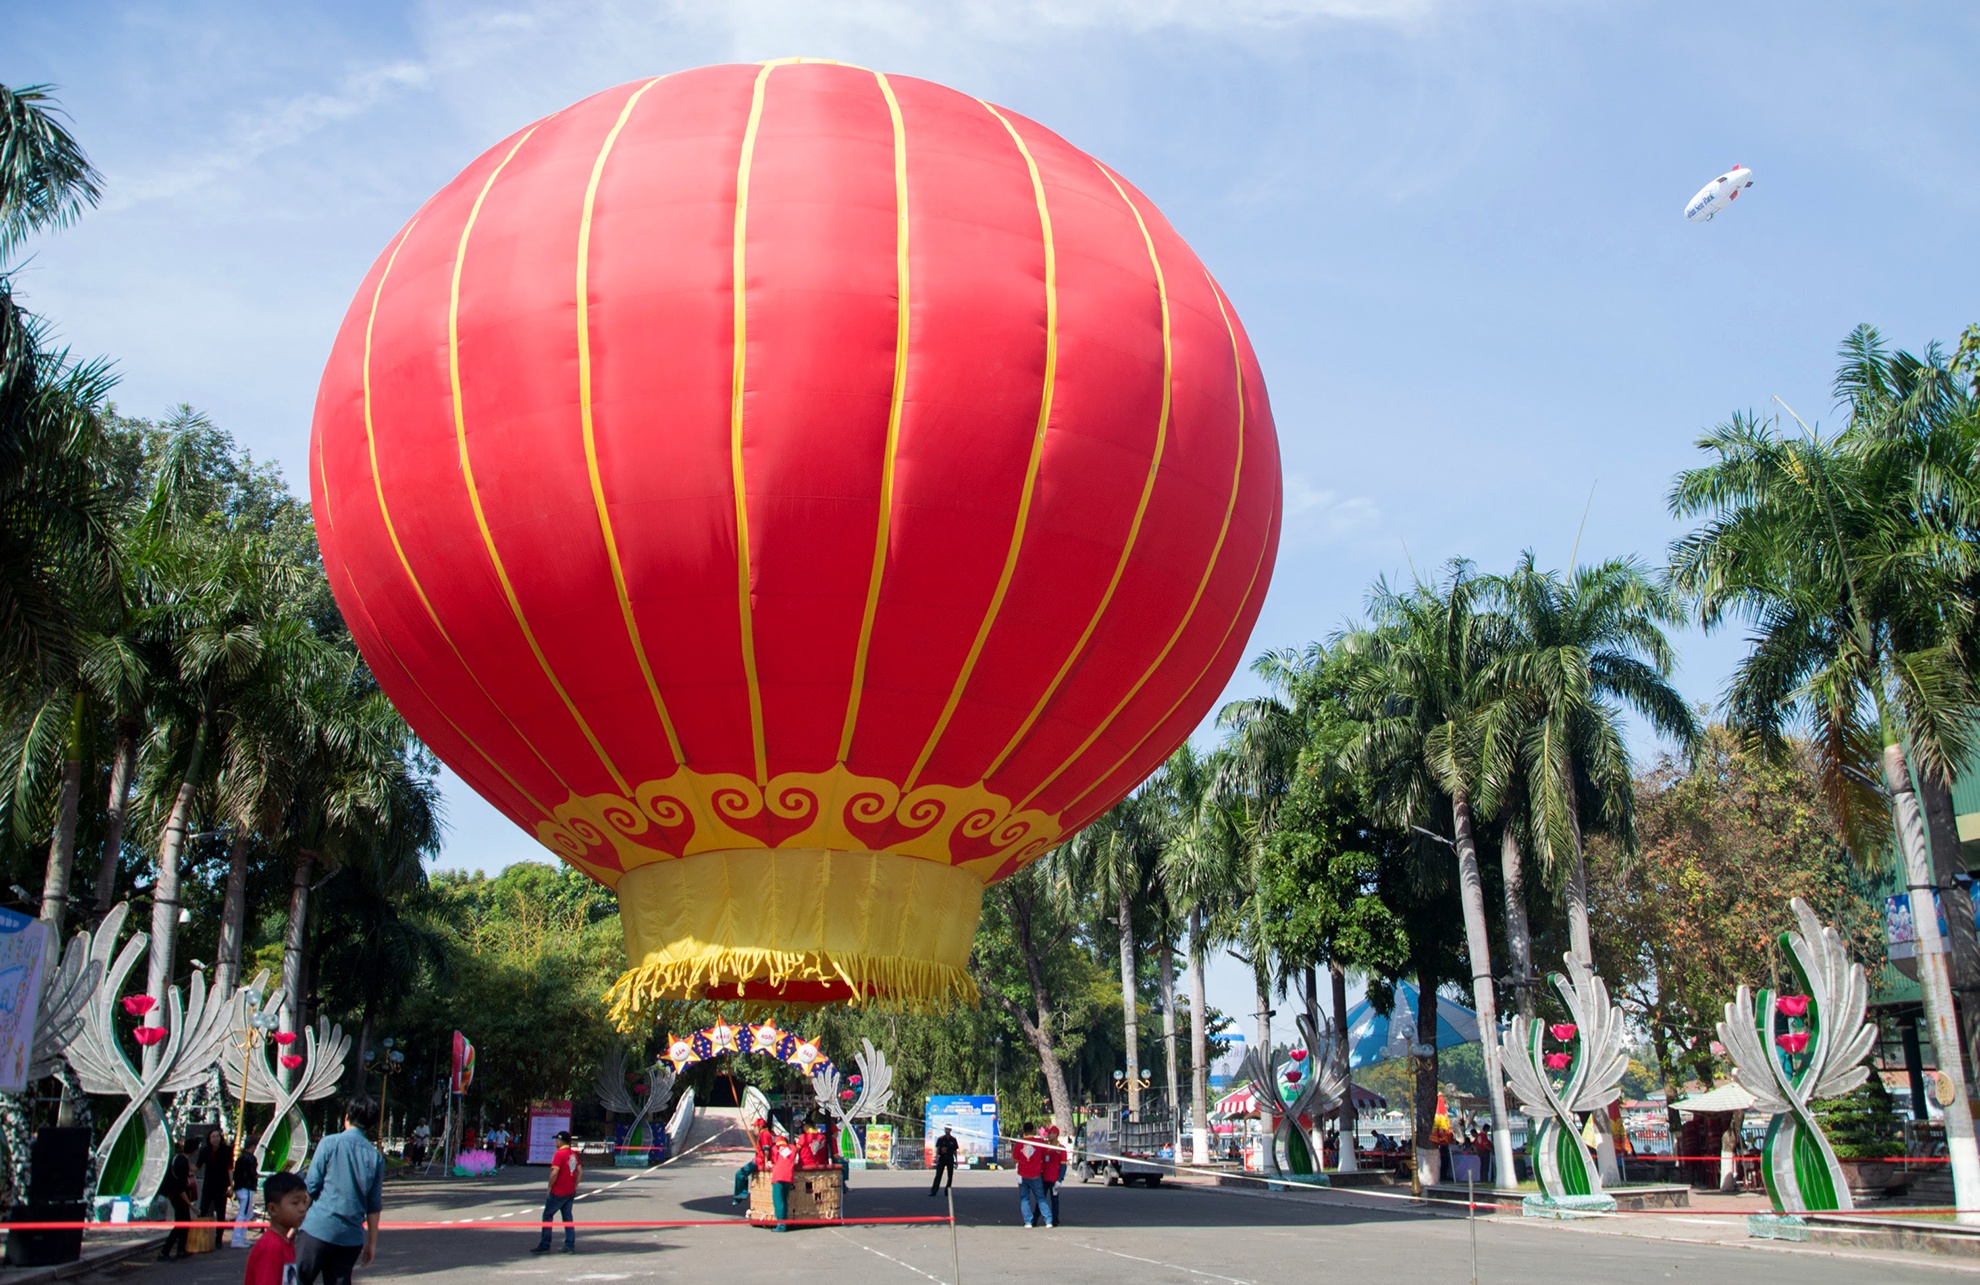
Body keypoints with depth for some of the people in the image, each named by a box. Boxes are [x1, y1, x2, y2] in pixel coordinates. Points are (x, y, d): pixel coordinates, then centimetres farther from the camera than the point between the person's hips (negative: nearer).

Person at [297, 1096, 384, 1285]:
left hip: (319, 1229, -3)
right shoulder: (375, 1157, 7)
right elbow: (374, 1206, 9)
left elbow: (310, 1187, -3)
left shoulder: (329, 1143, -2)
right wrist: (371, 1242, 16)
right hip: (352, 1236, 3)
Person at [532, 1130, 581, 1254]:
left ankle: (544, 1246, 7)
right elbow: (580, 1171, 12)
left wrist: (549, 1187, -10)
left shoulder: (559, 1154, -15)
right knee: (568, 1217, 11)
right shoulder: (573, 1153, 9)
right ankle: (570, 1246, 9)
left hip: (558, 1192, -7)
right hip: (570, 1192, 7)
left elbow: (554, 1173, -22)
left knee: (547, 1215, 5)